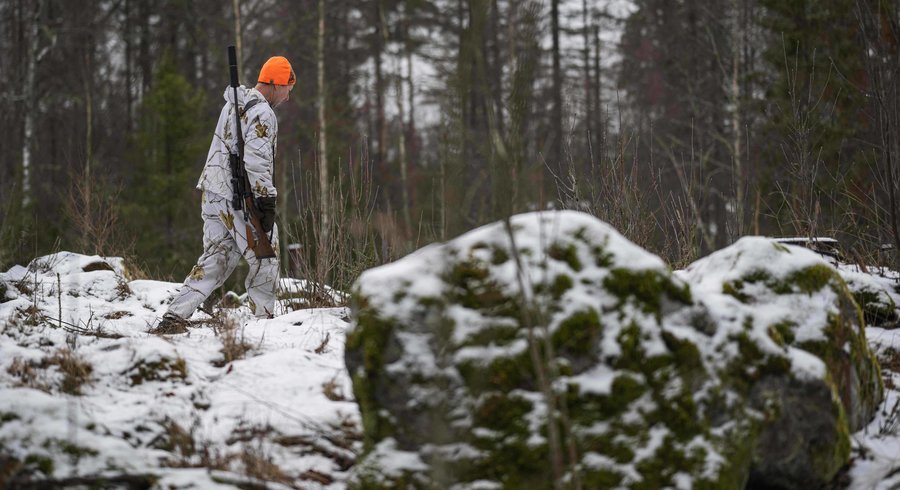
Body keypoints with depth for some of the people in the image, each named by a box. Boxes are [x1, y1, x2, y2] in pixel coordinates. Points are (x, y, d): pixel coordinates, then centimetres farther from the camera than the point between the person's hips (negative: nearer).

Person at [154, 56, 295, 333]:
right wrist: (267, 200, -19)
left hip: (212, 194, 9)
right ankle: (263, 318, 10)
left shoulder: (232, 105, 17)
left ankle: (175, 316, 0)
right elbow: (257, 162, -21)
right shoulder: (262, 114, -13)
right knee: (265, 258, 5)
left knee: (215, 259, 10)